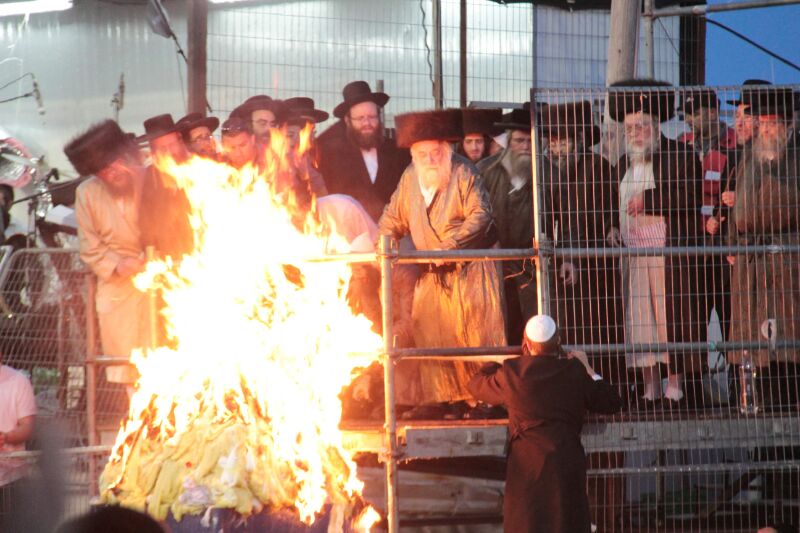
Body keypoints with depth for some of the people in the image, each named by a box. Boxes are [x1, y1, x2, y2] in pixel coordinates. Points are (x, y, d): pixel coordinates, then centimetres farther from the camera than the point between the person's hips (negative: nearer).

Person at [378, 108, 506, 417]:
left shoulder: (463, 173, -10)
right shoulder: (410, 177, 6)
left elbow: (480, 215, -18)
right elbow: (394, 217, 15)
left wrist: (450, 245, -26)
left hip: (472, 267, -5)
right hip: (434, 272, 5)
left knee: (478, 332, -8)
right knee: (429, 331, 0)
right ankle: (438, 399, 5)